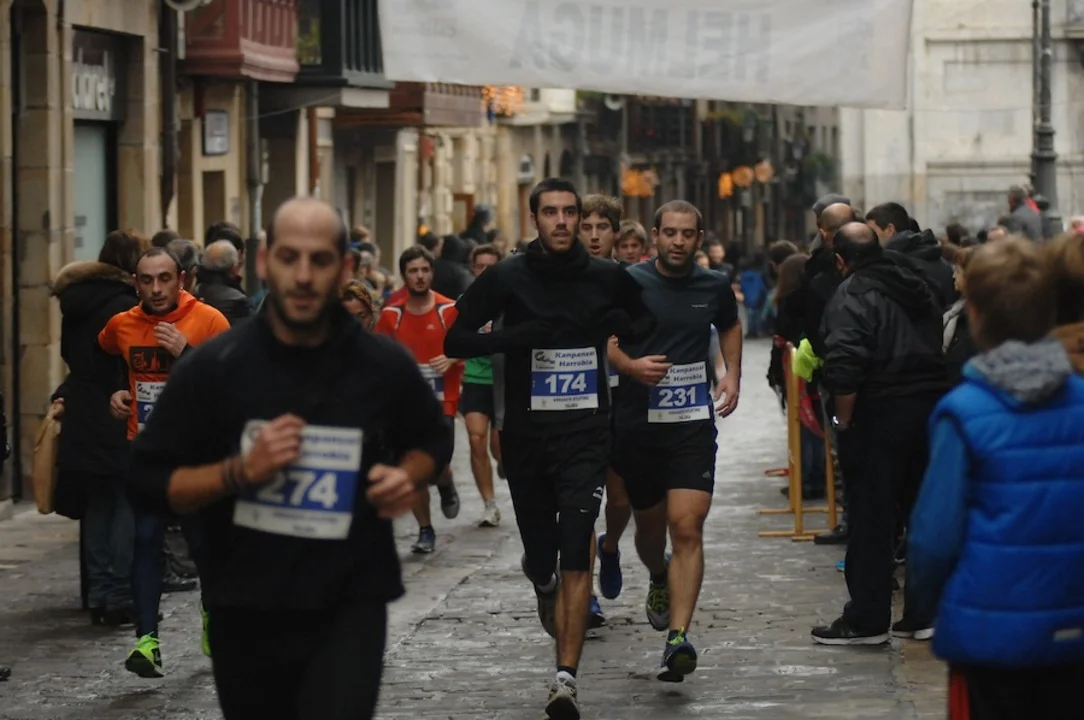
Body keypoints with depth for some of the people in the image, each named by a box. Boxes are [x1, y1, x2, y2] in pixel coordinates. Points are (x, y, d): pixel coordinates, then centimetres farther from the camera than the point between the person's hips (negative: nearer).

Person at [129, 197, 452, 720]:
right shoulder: (212, 368, -5)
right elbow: (150, 479, -3)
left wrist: (408, 478, -5)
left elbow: (431, 439, 18)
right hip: (247, 610, 1)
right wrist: (240, 471, -18)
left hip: (350, 606, -1)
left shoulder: (384, 365, -1)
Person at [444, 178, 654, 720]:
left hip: (585, 434, -1)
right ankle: (542, 578, 48)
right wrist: (514, 336, -16)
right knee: (542, 559, 9)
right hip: (526, 433, 1)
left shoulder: (607, 279, 3)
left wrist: (622, 327, -2)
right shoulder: (507, 278, 0)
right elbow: (455, 340, -1)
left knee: (575, 557, -14)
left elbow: (648, 320, 21)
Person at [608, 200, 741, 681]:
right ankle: (659, 579, 52)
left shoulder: (714, 288, 5)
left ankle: (678, 638, -20)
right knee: (649, 524, 16)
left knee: (687, 529, -14)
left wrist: (733, 374, 11)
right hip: (636, 423, 0)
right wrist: (630, 365, -18)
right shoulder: (628, 284, -4)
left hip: (692, 424, 0)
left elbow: (730, 327, 26)